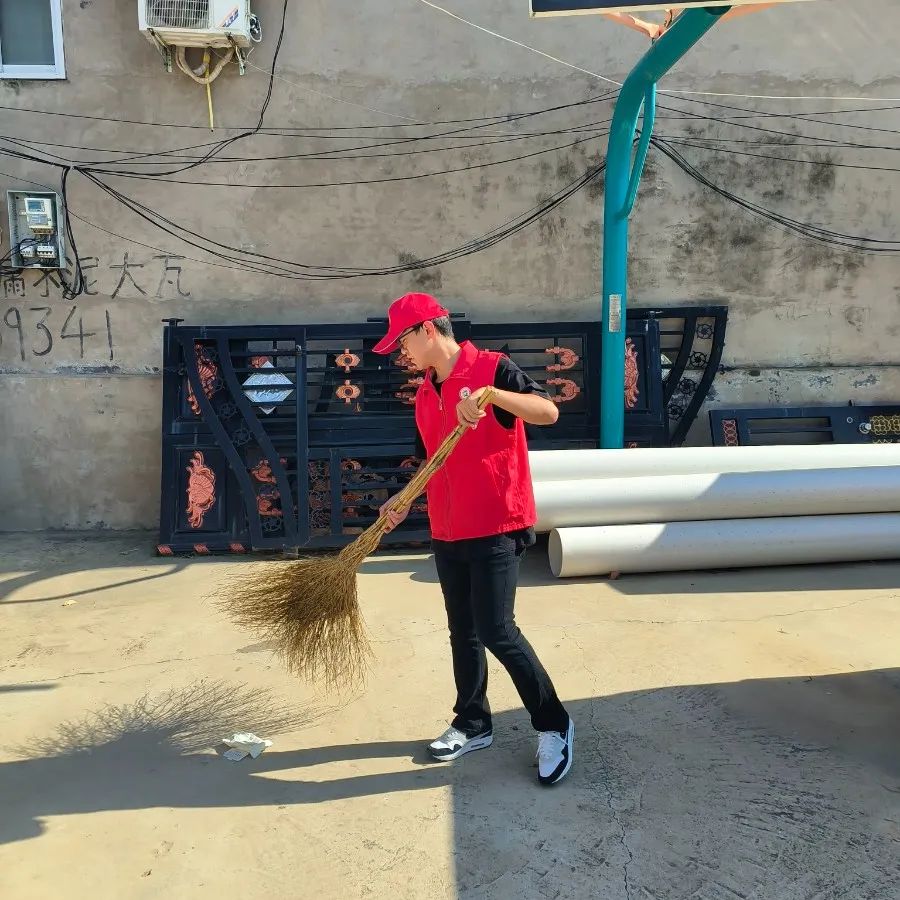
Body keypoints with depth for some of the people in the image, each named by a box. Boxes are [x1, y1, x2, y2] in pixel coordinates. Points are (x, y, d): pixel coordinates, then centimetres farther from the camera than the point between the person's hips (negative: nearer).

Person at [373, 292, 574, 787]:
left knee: (496, 631, -9)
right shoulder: (425, 393, 13)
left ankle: (554, 725, 10)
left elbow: (548, 411, -22)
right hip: (447, 532, 8)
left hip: (496, 528, -7)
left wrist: (490, 394, -35)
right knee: (462, 633, 15)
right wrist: (404, 500, 5)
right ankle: (473, 724, 31)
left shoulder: (492, 368, -10)